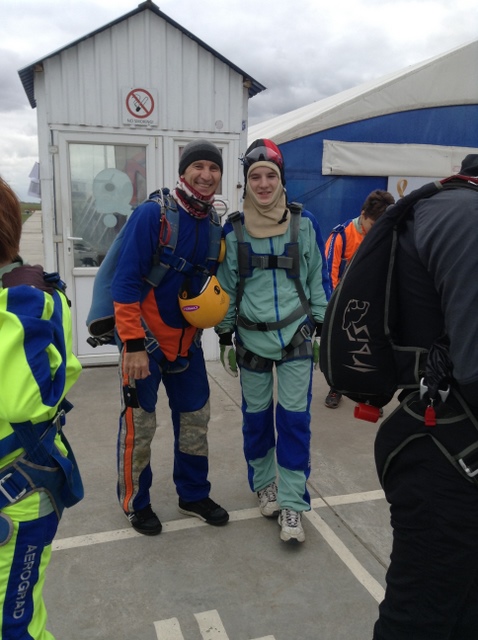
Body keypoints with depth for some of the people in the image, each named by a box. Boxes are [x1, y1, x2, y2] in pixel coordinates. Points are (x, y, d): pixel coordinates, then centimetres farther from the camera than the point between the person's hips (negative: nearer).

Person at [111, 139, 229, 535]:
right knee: (139, 424, 5)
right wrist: (132, 343, -21)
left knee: (196, 418, 14)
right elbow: (125, 281, -19)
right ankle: (135, 503, 27)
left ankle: (194, 495, 33)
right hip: (144, 340, -6)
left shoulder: (216, 224, 2)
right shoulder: (151, 214, -17)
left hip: (186, 340, 6)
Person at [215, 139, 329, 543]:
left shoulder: (304, 224, -4)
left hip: (296, 337, -1)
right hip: (252, 338, 1)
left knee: (294, 418, 0)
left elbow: (319, 278, 3)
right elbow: (226, 285, 5)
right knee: (256, 416, 12)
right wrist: (225, 335, 6)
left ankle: (292, 502, 14)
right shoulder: (233, 230, -3)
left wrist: (323, 327, 2)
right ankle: (264, 483, 35)